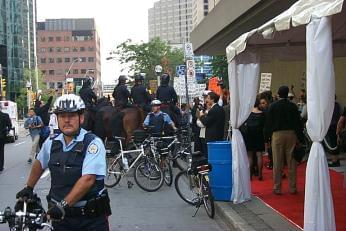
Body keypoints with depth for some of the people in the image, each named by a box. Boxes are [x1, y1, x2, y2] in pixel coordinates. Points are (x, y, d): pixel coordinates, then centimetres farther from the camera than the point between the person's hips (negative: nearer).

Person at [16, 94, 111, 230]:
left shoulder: (93, 143, -13)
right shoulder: (51, 143, 4)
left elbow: (88, 179, -23)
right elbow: (39, 163, 24)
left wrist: (63, 205, -28)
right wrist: (29, 188, 26)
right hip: (60, 216, 4)